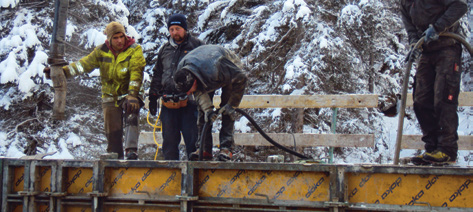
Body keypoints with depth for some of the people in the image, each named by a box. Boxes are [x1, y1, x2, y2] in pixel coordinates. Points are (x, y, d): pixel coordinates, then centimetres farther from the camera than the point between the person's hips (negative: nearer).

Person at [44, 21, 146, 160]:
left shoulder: (135, 50, -9)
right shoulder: (102, 52, 2)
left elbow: (136, 73, -20)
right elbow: (84, 64, -2)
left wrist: (132, 95, -34)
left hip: (129, 95, -3)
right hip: (110, 97, 3)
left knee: (131, 118, -32)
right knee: (112, 133, 0)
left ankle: (131, 151, -36)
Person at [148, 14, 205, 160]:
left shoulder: (197, 46, 3)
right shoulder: (165, 49, 18)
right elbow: (157, 75, 25)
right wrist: (153, 97, 19)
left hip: (189, 102, -4)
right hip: (168, 103, 5)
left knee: (192, 139, -4)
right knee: (169, 140, 7)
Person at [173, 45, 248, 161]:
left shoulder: (214, 68, -47)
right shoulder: (182, 70, -29)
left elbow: (241, 79, -32)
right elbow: (199, 93, -16)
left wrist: (232, 105, -25)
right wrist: (207, 109, -32)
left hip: (232, 70, -5)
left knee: (227, 110, -17)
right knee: (202, 109, -6)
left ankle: (227, 148, -16)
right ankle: (204, 148, -6)